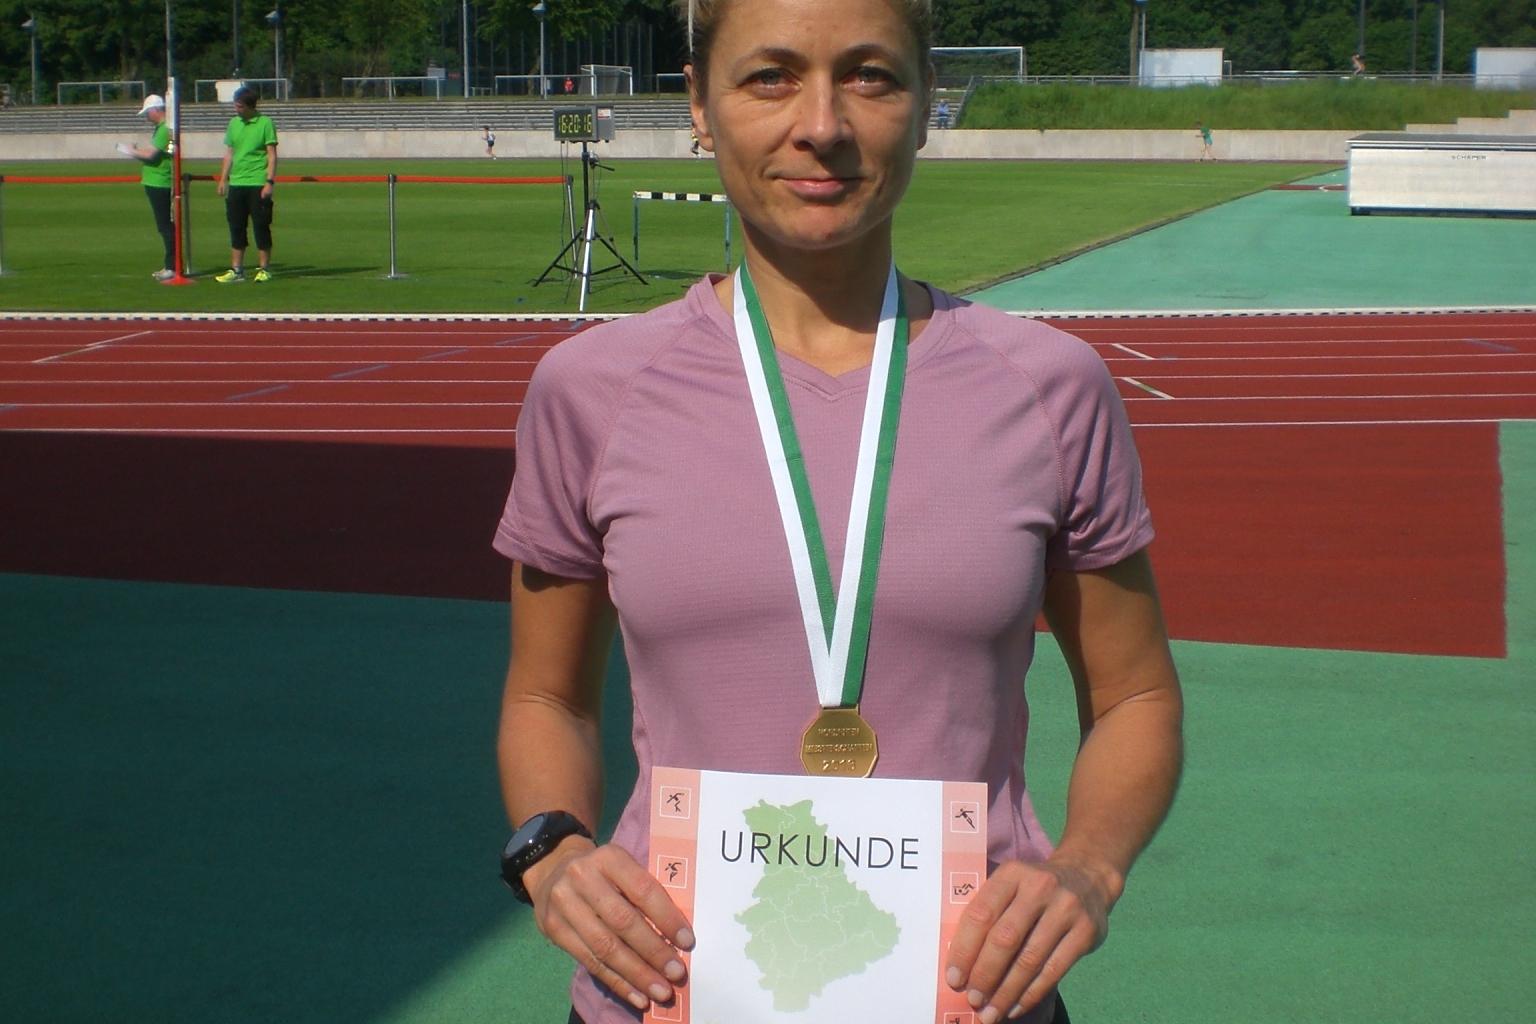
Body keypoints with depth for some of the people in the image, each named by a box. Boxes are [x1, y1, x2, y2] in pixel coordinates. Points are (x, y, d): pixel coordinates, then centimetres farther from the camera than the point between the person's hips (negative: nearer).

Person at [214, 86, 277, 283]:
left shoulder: (265, 123, -4)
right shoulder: (234, 123, 11)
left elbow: (272, 155, -6)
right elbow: (229, 154, 17)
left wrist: (270, 182, -13)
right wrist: (223, 179, 12)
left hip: (258, 184, -5)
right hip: (236, 184, 5)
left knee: (261, 228, -1)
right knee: (236, 228, 6)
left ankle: (264, 269, 7)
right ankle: (236, 270, 11)